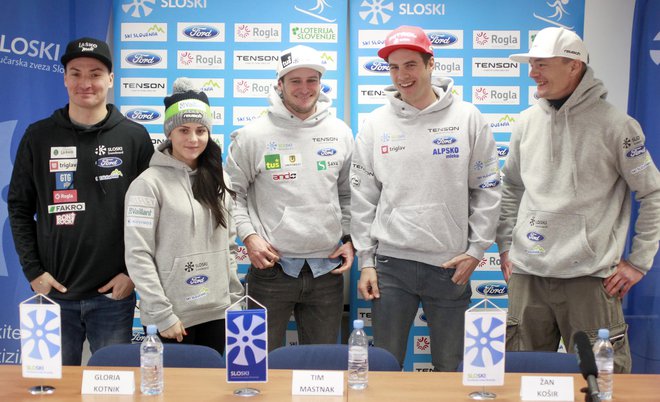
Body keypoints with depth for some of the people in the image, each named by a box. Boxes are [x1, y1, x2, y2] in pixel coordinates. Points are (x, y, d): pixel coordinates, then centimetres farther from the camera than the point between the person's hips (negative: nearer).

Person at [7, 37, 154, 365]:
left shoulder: (135, 137, 0)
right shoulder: (39, 137, 3)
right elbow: (19, 207, 6)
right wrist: (33, 270, -3)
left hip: (115, 293, -1)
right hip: (54, 292, 1)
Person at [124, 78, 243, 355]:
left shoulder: (218, 180, 8)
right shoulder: (149, 183, -10)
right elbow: (138, 256, -13)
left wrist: (236, 300, 8)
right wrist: (162, 315, -15)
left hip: (218, 311, 5)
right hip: (176, 316, -5)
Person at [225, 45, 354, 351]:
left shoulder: (340, 133, 7)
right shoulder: (253, 135, -4)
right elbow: (233, 192, 3)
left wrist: (349, 239, 6)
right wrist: (248, 235, -9)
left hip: (327, 268, 3)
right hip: (271, 266, -3)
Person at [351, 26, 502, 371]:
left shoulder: (467, 118, -1)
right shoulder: (375, 124, 3)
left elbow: (487, 190, 2)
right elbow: (362, 199, 4)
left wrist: (475, 250, -3)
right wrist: (365, 261, 1)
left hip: (451, 265, -1)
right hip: (390, 262, 1)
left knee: (449, 365, 12)